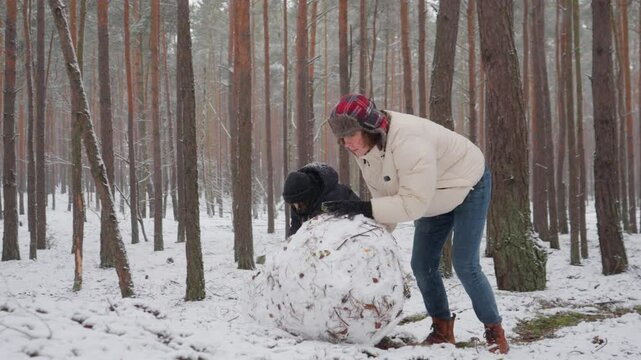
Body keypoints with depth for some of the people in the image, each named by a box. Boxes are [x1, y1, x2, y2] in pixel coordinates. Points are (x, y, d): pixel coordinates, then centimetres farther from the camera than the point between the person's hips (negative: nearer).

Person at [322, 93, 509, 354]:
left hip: (469, 185, -8)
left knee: (465, 265, -12)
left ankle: (495, 331, 4)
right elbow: (385, 196, -9)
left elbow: (414, 202, -41)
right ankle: (442, 329, 19)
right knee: (422, 265, 3)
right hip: (436, 197, 8)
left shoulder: (408, 142, -40)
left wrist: (362, 208, -43)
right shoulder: (364, 149, -13)